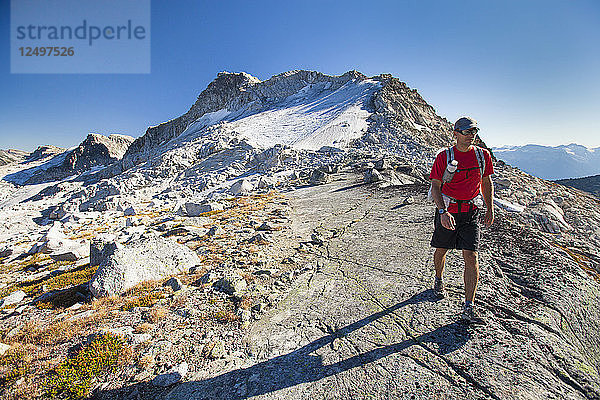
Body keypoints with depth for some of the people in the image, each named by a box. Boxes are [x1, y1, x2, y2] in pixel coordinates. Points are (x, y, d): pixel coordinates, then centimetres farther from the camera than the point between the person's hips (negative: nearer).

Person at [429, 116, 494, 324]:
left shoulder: (483, 155, 2)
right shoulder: (444, 156, -8)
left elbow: (486, 182, 15)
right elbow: (435, 186, -11)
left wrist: (490, 209, 15)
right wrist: (443, 212, -24)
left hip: (470, 213, 2)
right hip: (447, 211, -2)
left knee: (471, 257, -5)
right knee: (441, 250, 14)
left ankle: (469, 309, 2)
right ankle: (439, 280, 45)